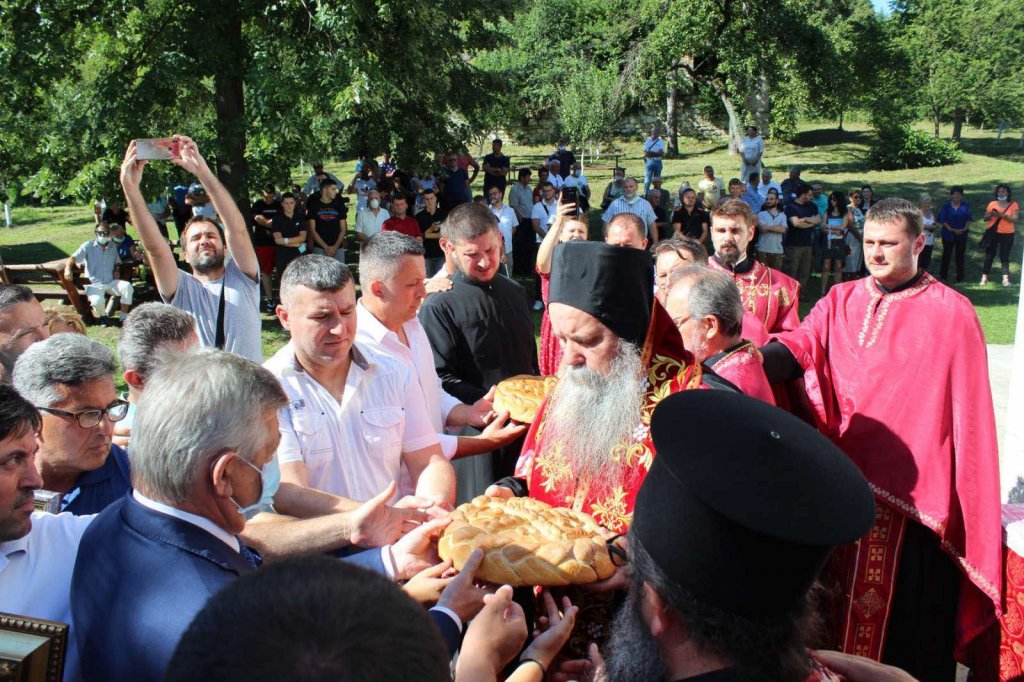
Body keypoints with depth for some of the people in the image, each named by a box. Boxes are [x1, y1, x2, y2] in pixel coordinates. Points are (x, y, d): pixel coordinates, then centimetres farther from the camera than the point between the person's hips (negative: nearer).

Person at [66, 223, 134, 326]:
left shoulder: (113, 246, 13)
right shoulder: (88, 246, 0)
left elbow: (117, 262, 27)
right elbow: (73, 258, -9)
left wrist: (117, 271, 5)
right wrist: (68, 268, -30)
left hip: (111, 282, 4)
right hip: (94, 284, -4)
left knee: (127, 286, -28)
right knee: (97, 301, -36)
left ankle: (123, 317, -18)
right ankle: (103, 316, 1)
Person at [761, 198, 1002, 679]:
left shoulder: (951, 313, -5)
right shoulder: (841, 301, 8)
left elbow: (969, 415, -6)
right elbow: (800, 347, -9)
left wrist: (972, 504, -8)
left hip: (915, 490, -4)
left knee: (908, 627, 5)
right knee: (841, 610, 14)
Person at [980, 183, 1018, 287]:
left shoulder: (1013, 205, -1)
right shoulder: (992, 204, 4)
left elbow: (1015, 219, -11)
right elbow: (985, 218, 5)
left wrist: (1003, 215, -24)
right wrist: (991, 215, -17)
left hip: (1007, 234, -2)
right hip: (993, 233, 2)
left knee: (1005, 256, 0)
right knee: (989, 255, 2)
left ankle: (1006, 278, 0)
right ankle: (984, 277, 4)